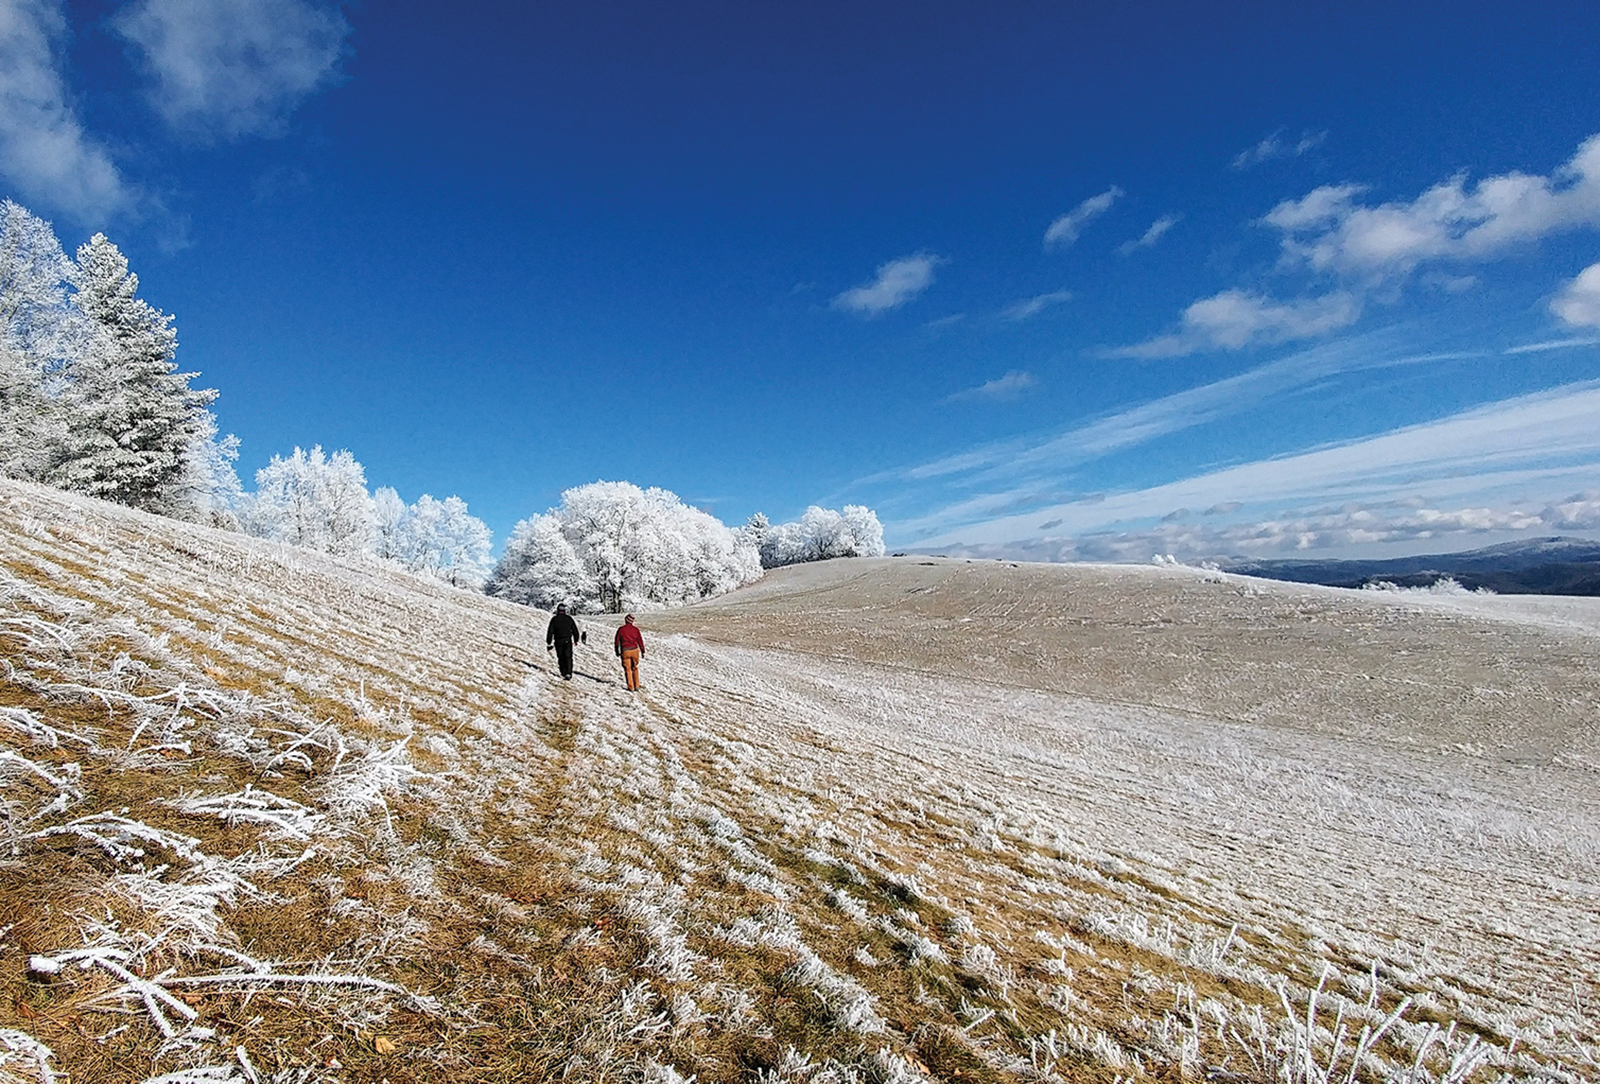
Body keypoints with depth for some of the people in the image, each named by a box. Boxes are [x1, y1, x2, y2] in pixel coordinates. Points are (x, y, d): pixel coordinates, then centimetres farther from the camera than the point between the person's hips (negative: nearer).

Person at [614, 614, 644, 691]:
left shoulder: (621, 629, -3)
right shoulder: (635, 629, 0)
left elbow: (616, 641, 3)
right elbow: (640, 641, 3)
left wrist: (617, 652, 15)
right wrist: (643, 651, 11)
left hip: (625, 651, -1)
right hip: (635, 651, 2)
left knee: (627, 670, 7)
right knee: (635, 668, 15)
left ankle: (631, 688, 8)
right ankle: (636, 686, 14)